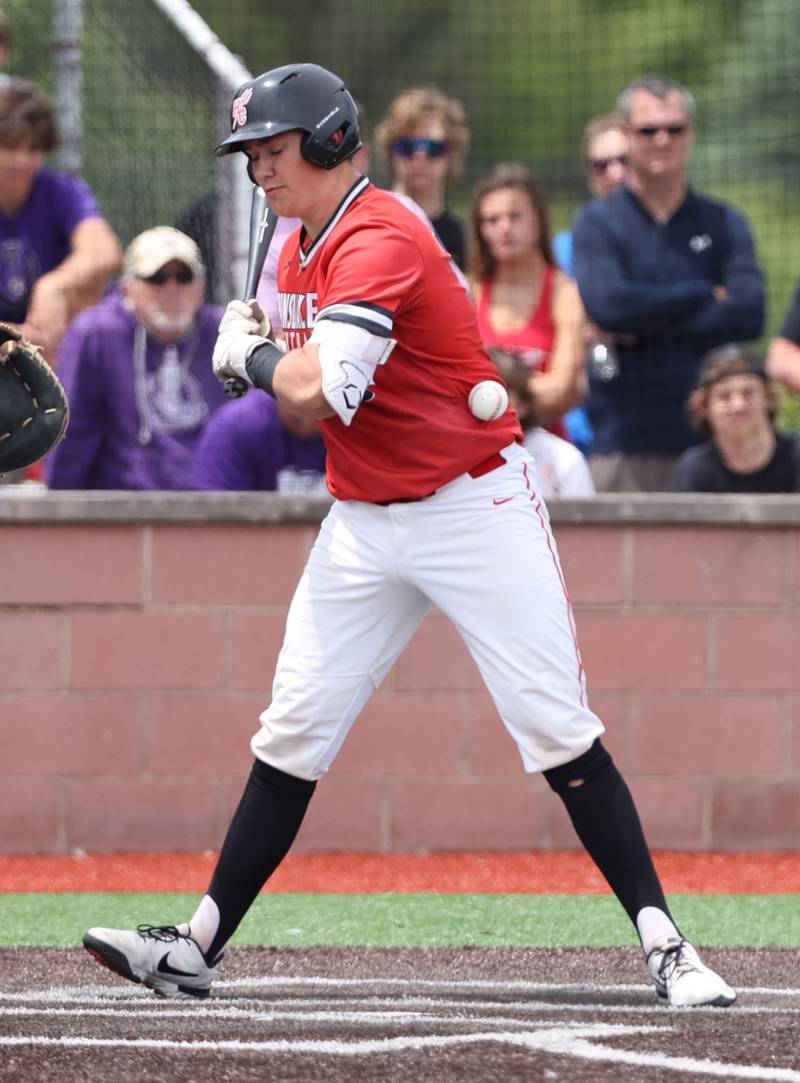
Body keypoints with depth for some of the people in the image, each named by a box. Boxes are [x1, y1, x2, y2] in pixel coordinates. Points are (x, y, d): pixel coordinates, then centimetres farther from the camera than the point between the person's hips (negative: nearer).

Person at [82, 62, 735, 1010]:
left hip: (475, 506, -8)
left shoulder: (379, 240, -19)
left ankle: (662, 942, -5)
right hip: (363, 522, 8)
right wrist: (262, 359, -4)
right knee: (292, 733, 4)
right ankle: (198, 949, 6)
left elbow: (319, 389, -31)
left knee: (559, 729, -9)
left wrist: (249, 355, -11)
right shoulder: (300, 253, 10)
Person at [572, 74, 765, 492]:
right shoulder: (596, 223, 8)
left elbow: (748, 315, -3)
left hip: (706, 439, 1)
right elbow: (607, 303, -11)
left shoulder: (724, 224, 13)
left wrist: (643, 328, -7)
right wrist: (707, 296, -3)